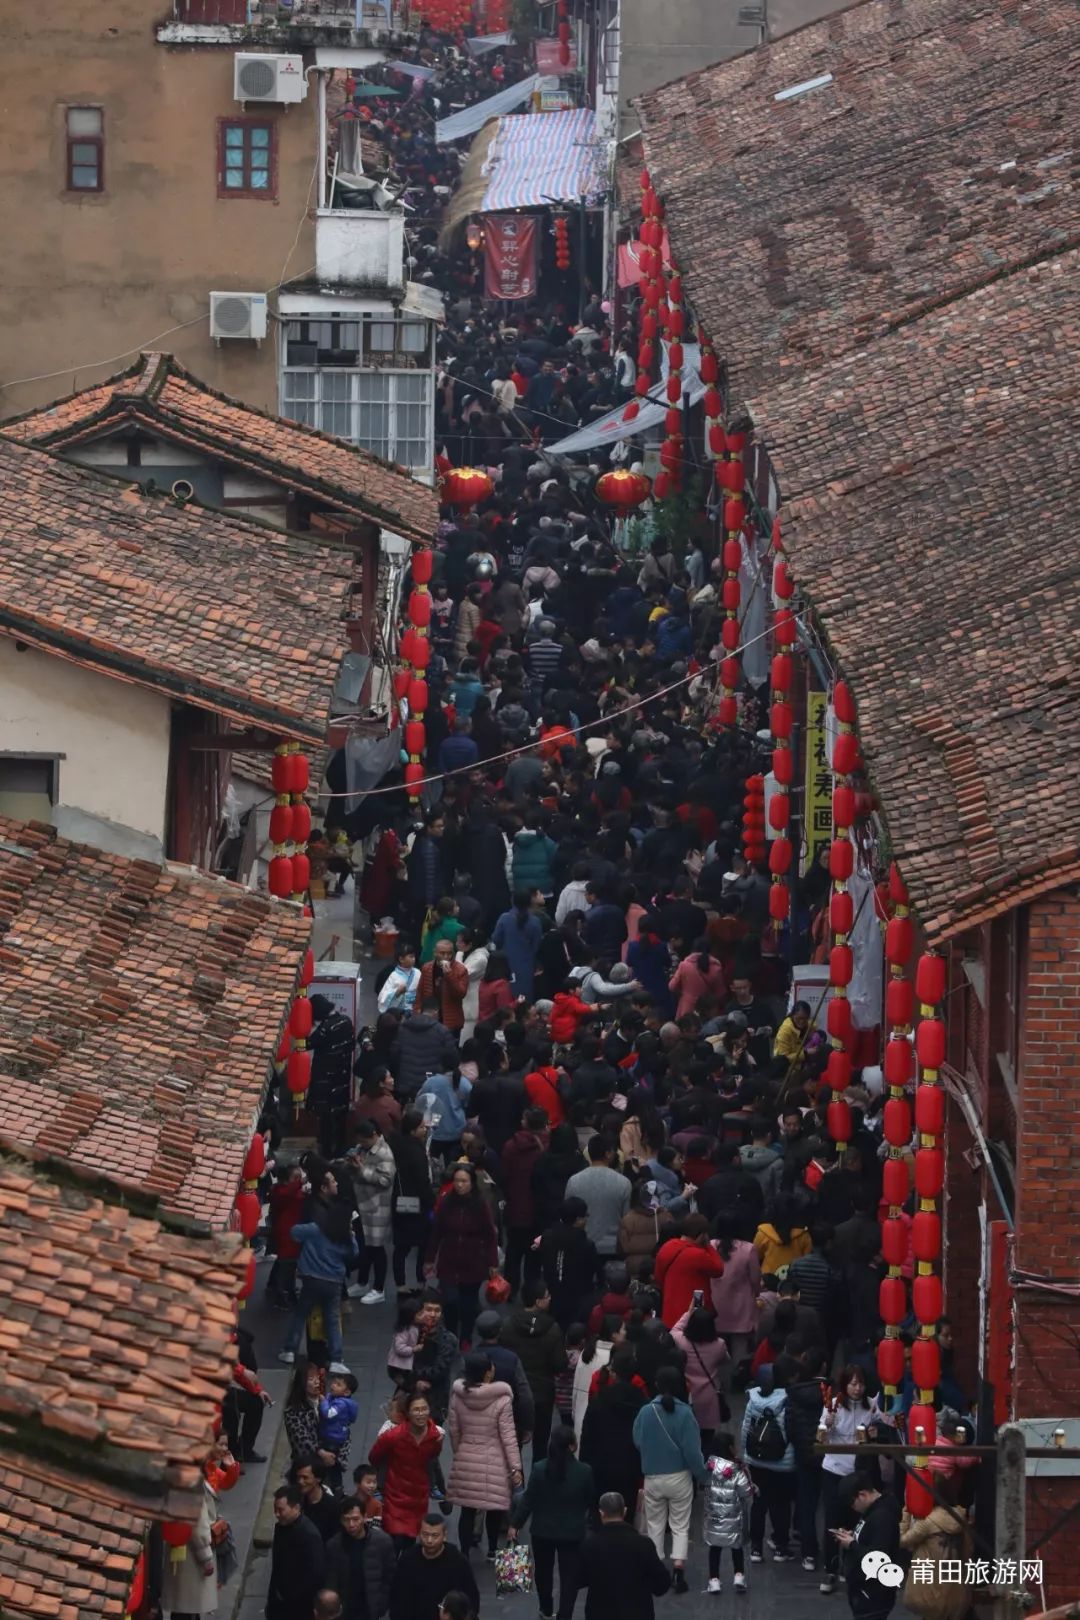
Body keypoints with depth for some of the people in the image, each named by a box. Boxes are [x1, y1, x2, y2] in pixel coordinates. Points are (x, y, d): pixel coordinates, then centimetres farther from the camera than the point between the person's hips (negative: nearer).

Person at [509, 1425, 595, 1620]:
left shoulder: (539, 1469, -13)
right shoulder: (584, 1472, -14)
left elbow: (528, 1500, -9)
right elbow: (591, 1501, 0)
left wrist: (515, 1524, 2)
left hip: (543, 1530, 2)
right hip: (572, 1531, -2)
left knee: (544, 1570, 23)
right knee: (569, 1574, 5)